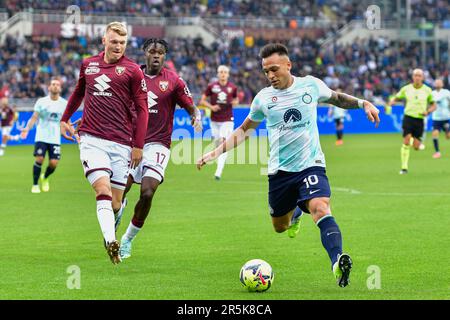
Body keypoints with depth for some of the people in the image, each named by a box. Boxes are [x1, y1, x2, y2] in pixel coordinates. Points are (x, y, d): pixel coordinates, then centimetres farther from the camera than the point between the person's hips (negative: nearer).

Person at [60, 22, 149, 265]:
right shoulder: (88, 65, 11)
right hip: (92, 139, 1)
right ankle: (111, 242, -29)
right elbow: (79, 92, 30)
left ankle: (110, 233, 30)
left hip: (121, 143, -1)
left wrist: (138, 145, -4)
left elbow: (142, 110, 1)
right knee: (103, 190, -20)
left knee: (114, 204, 2)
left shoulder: (132, 70, 1)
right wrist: (65, 119, 28)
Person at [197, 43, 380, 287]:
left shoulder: (311, 85, -1)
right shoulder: (263, 98, 1)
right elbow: (244, 130, 15)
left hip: (311, 164, -3)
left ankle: (337, 263, -43)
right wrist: (215, 152, 7)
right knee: (279, 227, 16)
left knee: (321, 209, -29)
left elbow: (336, 98, 20)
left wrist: (363, 103, 4)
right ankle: (295, 212, 52)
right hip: (280, 170, 3)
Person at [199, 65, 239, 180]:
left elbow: (236, 99, 20)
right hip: (215, 120, 1)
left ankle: (218, 172, -18)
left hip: (227, 120, -1)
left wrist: (235, 102, -4)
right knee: (217, 144, 6)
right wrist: (211, 107, -12)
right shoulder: (212, 86, 0)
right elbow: (202, 101, 5)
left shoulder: (232, 87, 3)